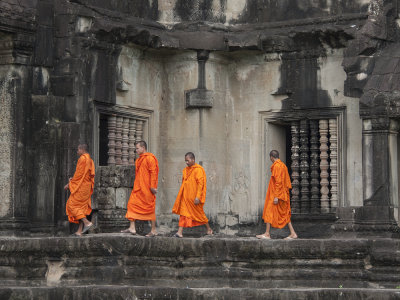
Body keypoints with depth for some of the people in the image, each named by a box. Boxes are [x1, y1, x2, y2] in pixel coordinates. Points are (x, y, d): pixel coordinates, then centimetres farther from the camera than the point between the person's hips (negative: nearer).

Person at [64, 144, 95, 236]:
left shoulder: (82, 159, -13)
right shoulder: (90, 160, 15)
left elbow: (78, 173, -15)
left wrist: (70, 183, -7)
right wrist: (73, 179, 17)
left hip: (80, 187, -9)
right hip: (87, 187, 9)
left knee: (72, 205, -4)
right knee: (82, 207, 8)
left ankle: (87, 222, -16)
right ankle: (80, 231, 5)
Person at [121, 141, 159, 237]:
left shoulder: (150, 158, -10)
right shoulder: (139, 160, 17)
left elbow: (153, 172, -16)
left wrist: (152, 186, -20)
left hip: (146, 189, -9)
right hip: (138, 187, 9)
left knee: (149, 207, -3)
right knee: (132, 204, 0)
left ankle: (153, 230, 5)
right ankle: (132, 228, 1)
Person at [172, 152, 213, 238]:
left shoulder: (198, 170, -11)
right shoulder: (186, 170, 12)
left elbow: (200, 184, -16)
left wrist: (198, 197, -22)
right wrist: (182, 195, 16)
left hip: (193, 197, -6)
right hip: (186, 196, 6)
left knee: (199, 213, 5)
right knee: (184, 213, -2)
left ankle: (209, 229, 23)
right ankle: (180, 232, -8)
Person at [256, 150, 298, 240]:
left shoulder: (277, 166, -15)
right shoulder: (283, 165, 13)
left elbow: (278, 182, -21)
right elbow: (287, 181, 16)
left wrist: (276, 196, -22)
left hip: (275, 193, -9)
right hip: (284, 194, 9)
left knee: (270, 212, -3)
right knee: (284, 214, 10)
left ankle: (267, 234, -1)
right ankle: (292, 233, 7)